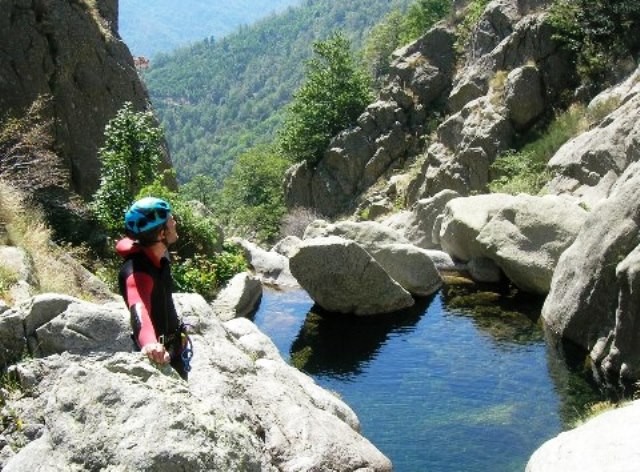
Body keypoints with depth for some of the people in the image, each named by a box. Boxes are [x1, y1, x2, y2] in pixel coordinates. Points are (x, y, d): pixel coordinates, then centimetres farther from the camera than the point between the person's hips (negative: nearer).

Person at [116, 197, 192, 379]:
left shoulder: (158, 256, -9)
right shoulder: (137, 271, -36)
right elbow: (139, 310, -56)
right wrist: (149, 344, -76)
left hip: (173, 347, 9)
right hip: (160, 355, -9)